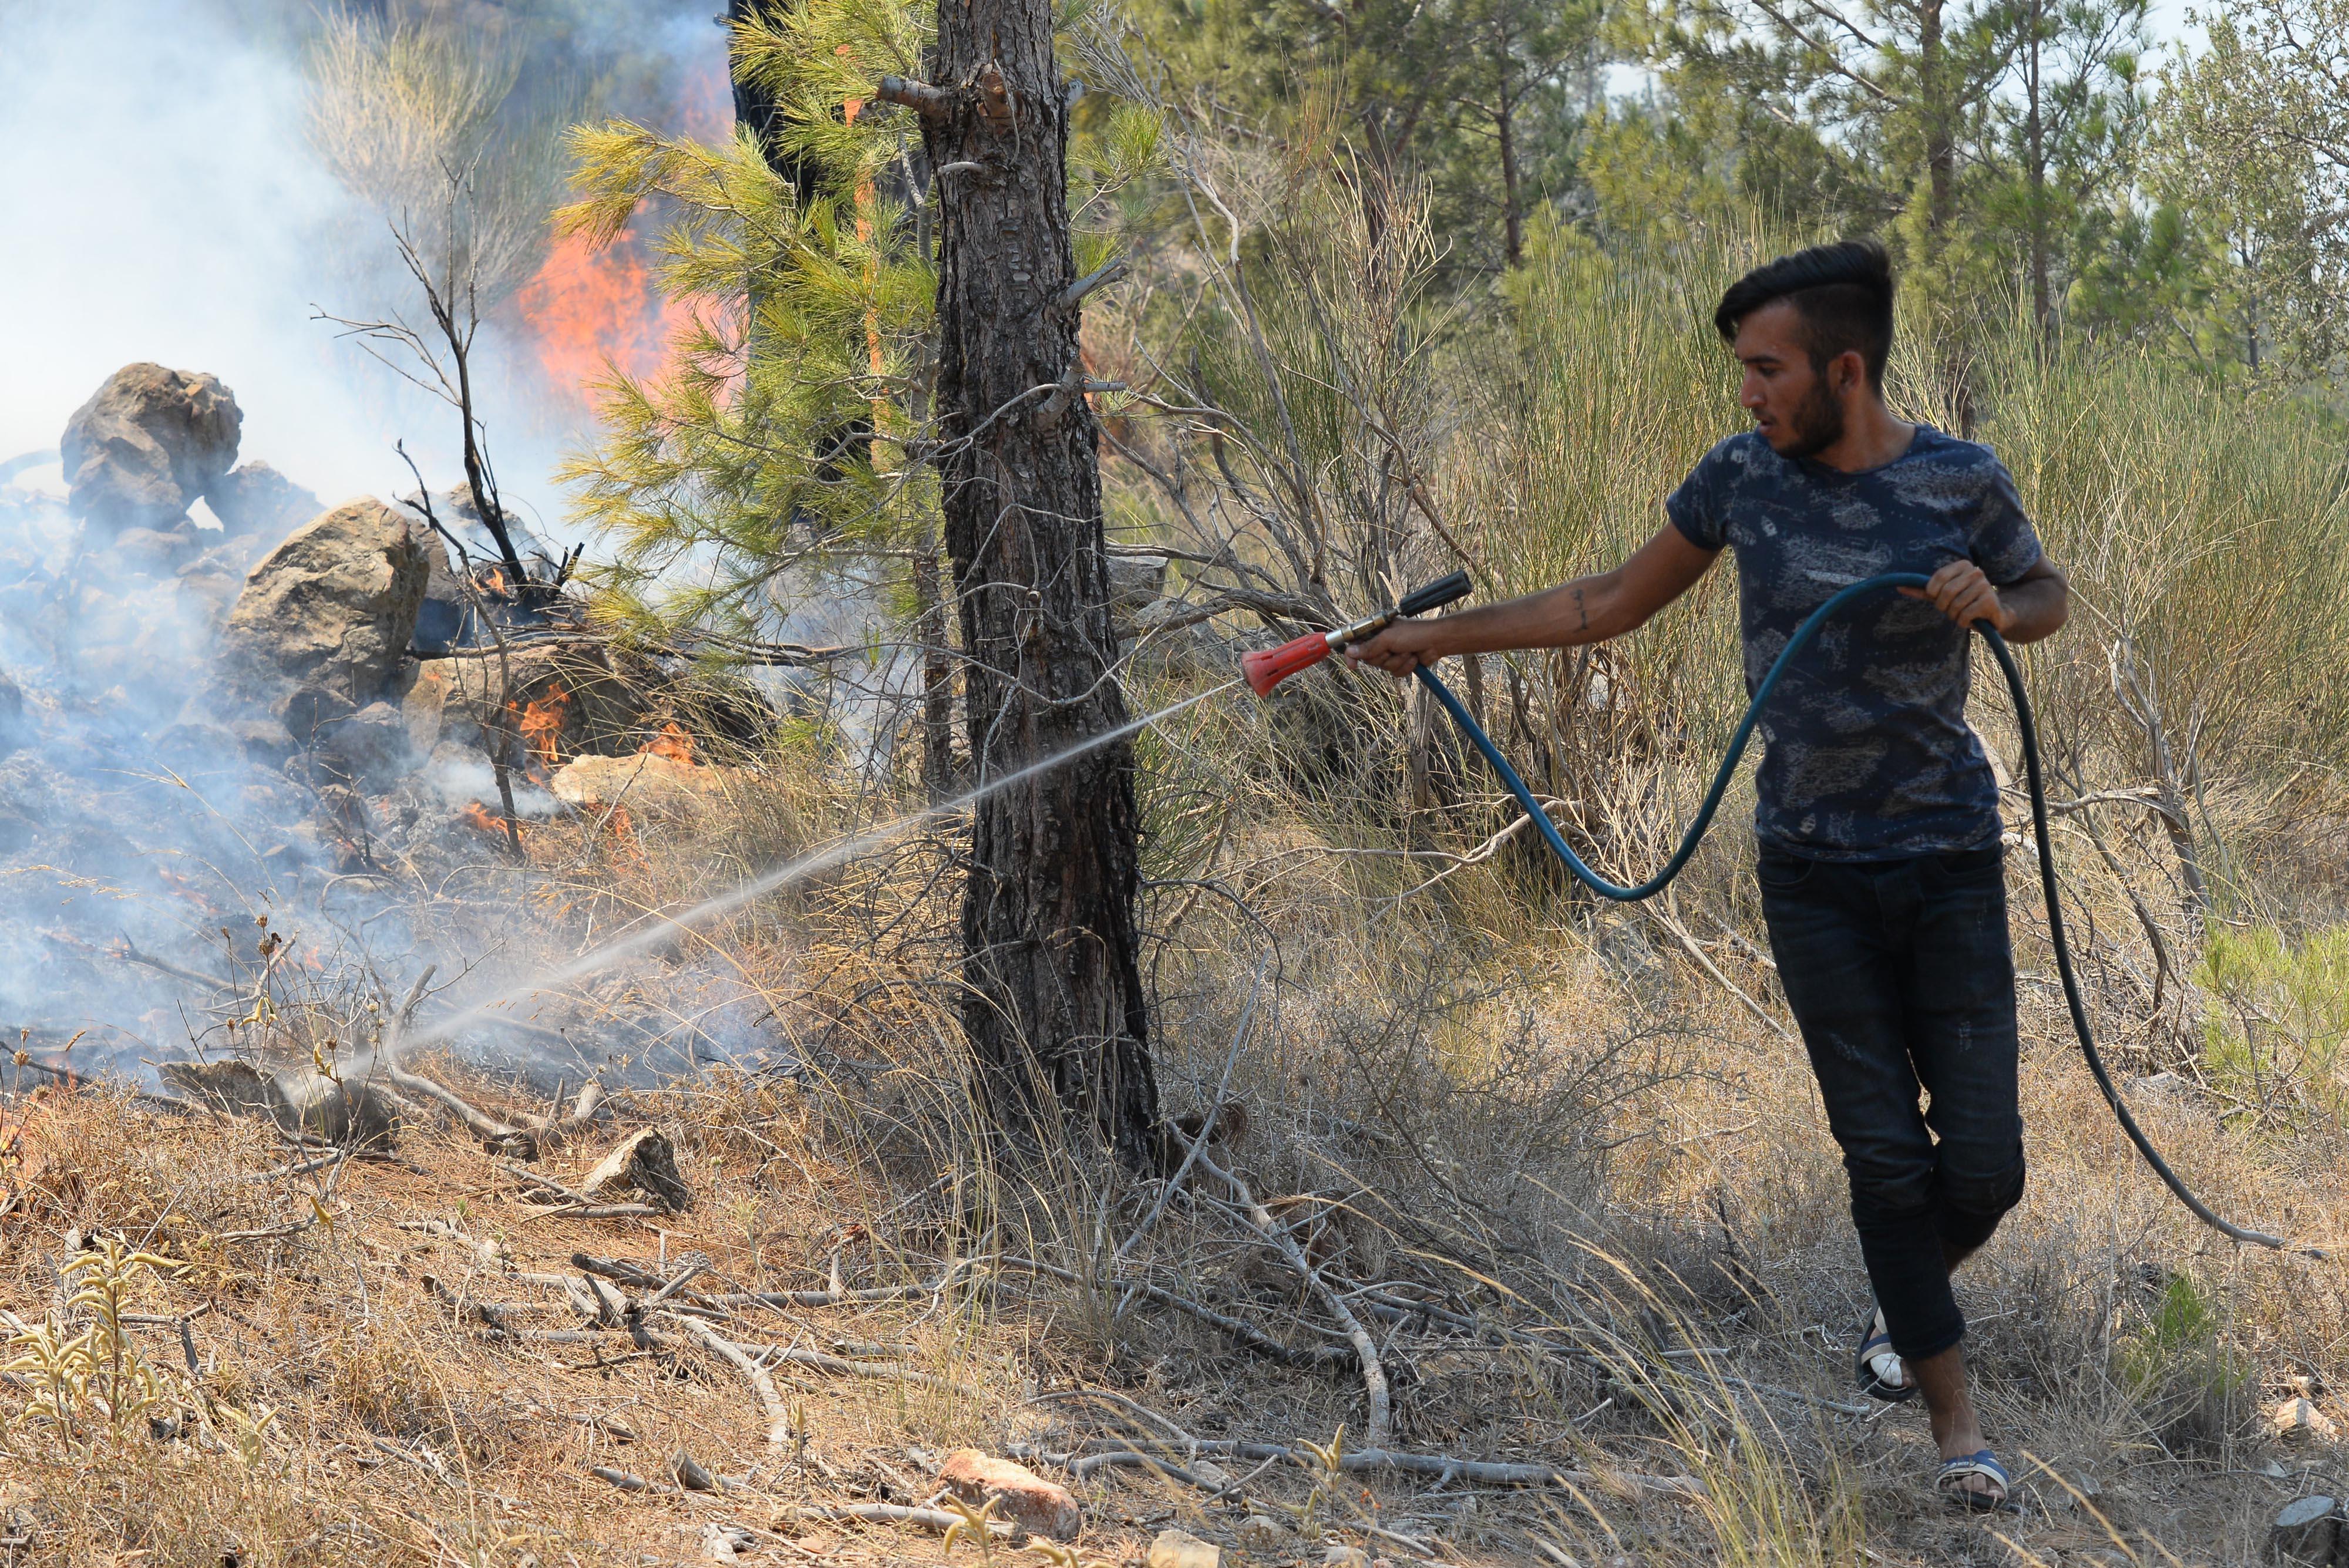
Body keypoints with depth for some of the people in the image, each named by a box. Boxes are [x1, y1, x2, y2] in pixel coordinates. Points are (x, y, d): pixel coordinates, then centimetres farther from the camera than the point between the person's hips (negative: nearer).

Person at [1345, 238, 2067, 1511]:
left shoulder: (1962, 483, -6)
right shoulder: (1742, 477, -1)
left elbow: (2048, 597, 13)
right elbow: (1615, 604, 11)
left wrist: (1995, 605, -11)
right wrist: (1443, 636, 10)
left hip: (1951, 864, -1)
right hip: (1814, 869, 1)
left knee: (1982, 1166, -1)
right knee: (1884, 1153, 0)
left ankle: (1906, 1297, 33)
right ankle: (1955, 1419, 13)